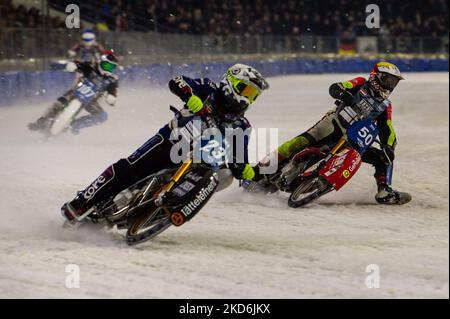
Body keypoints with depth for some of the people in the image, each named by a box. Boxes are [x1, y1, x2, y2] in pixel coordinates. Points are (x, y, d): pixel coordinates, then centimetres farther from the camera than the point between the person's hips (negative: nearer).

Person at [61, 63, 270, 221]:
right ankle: (82, 203, -10)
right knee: (127, 169, -18)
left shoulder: (240, 126, 5)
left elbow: (237, 163, 2)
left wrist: (246, 172, -21)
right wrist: (190, 96, -36)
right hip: (169, 141, -3)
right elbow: (176, 82, -16)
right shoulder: (209, 90, -3)